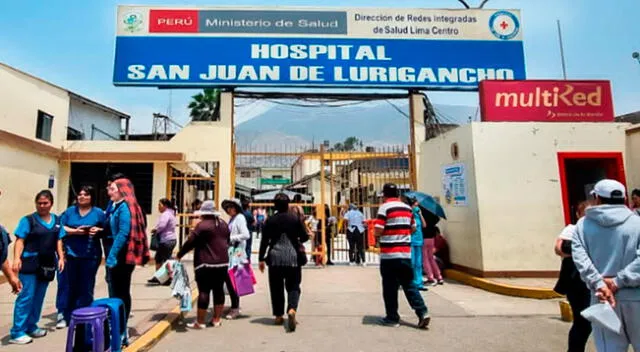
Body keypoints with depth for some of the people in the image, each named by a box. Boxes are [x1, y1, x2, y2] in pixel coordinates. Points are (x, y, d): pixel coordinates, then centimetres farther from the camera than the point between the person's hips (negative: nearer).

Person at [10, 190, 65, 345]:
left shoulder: (57, 220, 9)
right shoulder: (28, 220, -6)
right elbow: (20, 241, -10)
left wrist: (61, 258, 6)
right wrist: (17, 258, -23)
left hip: (47, 264, 5)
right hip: (29, 263, -5)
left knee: (39, 297, 13)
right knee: (26, 297, -4)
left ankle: (31, 327, 26)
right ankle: (17, 333, 4)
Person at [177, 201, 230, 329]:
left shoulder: (202, 225, -11)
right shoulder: (223, 224, 11)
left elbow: (190, 242, -10)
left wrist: (180, 254, 2)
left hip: (206, 263, -6)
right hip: (223, 262, 7)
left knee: (204, 291, -2)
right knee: (219, 290, 12)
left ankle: (200, 322, 4)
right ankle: (217, 319, 20)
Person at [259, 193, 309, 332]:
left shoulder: (270, 220, -1)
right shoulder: (295, 218, -3)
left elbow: (264, 241, 0)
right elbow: (305, 237, 2)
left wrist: (261, 259, 7)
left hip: (275, 258, 1)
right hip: (293, 258, -1)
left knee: (276, 287, 12)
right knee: (293, 286, 6)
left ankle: (278, 316, 18)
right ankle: (292, 309, -16)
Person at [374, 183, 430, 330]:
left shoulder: (384, 207, -9)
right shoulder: (408, 208, 10)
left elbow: (378, 231, -15)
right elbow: (413, 229, 18)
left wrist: (377, 235, 6)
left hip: (389, 254, -5)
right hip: (406, 253, 6)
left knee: (390, 287, 5)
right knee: (409, 285, 14)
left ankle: (392, 318, 12)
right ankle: (423, 312, 5)